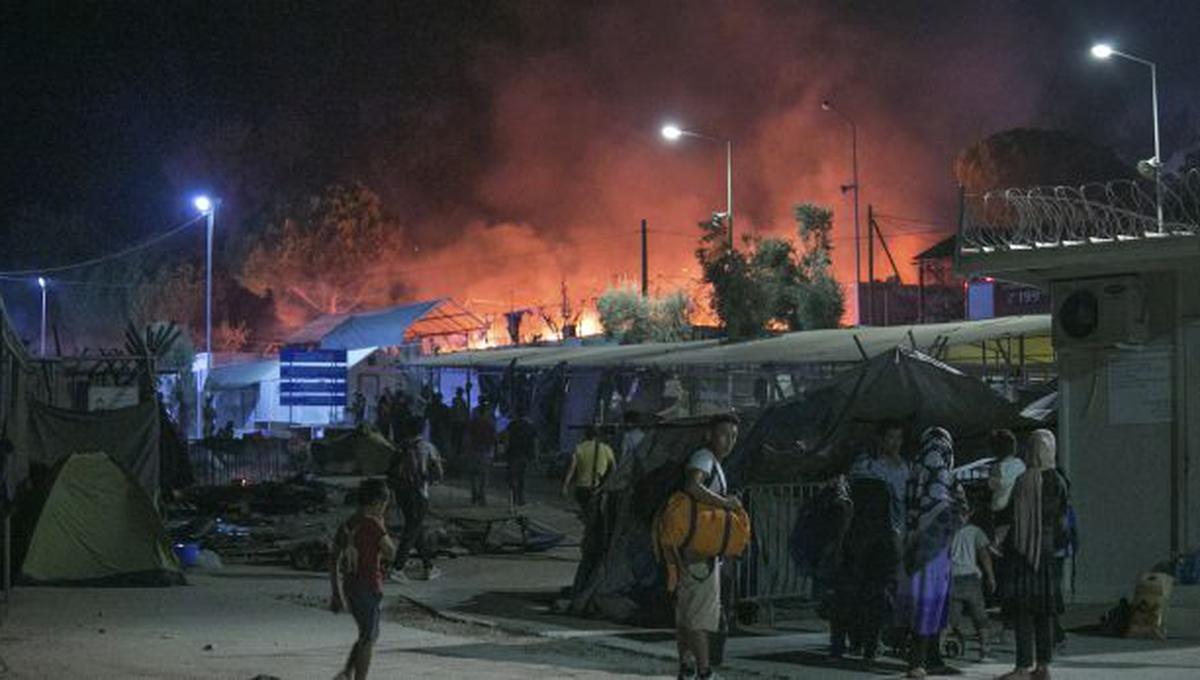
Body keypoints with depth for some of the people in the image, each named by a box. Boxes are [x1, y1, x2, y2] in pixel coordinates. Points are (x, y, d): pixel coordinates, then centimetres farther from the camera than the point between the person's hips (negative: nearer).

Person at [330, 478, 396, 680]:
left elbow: (334, 563, 10)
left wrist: (336, 594, 15)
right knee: (368, 640, 2)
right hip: (369, 587, -8)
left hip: (349, 587, 8)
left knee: (368, 635, 20)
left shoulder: (346, 526, 7)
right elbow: (391, 553, -7)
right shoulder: (372, 525, -16)